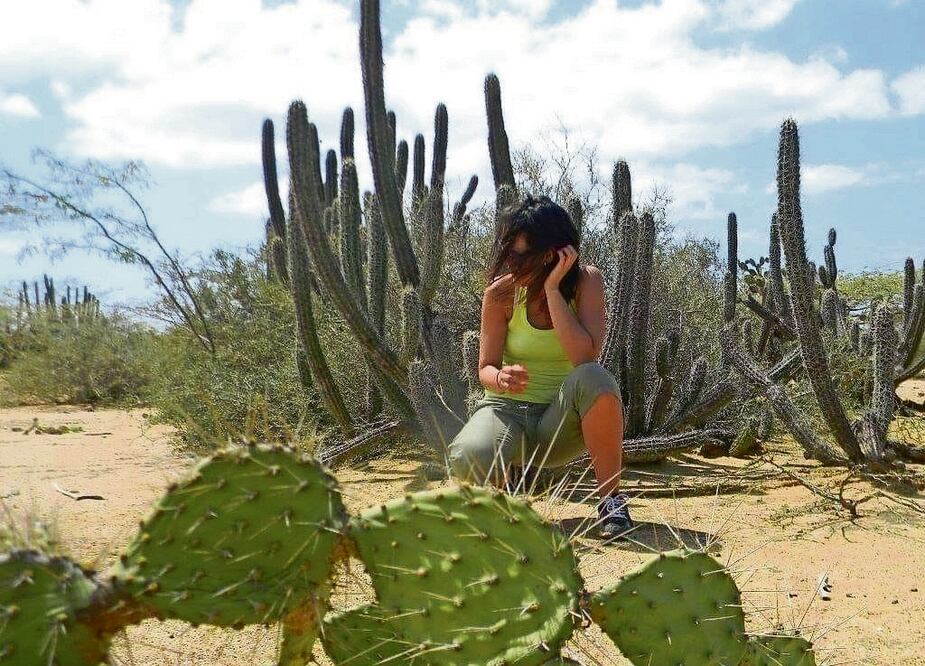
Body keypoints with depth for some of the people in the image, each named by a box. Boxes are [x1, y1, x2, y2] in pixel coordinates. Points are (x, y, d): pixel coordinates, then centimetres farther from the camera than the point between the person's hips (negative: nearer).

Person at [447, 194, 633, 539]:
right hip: (510, 409, 1)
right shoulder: (501, 291, -9)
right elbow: (486, 368, -6)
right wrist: (500, 378, -30)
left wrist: (552, 288, -25)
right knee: (469, 457, -33)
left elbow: (585, 358, -25)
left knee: (594, 379, -35)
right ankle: (511, 474, 6)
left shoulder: (586, 281, -11)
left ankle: (611, 498, -16)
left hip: (564, 420, 0)